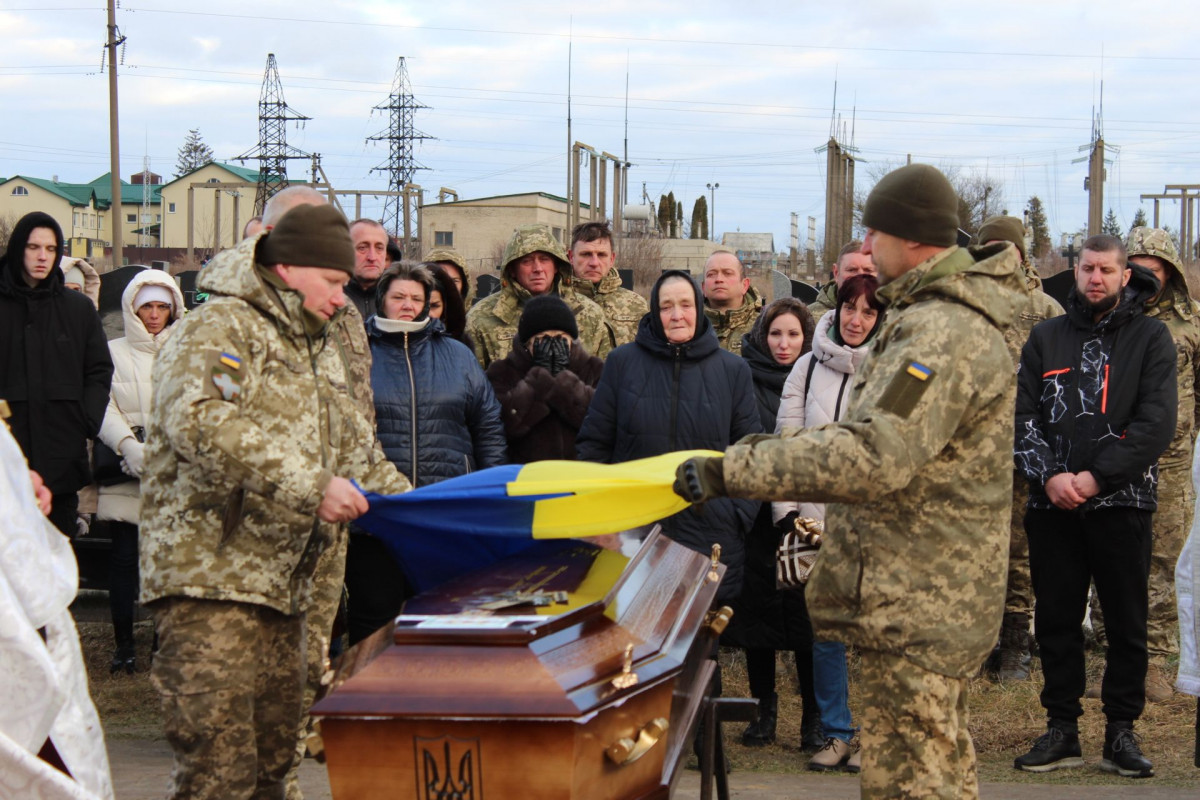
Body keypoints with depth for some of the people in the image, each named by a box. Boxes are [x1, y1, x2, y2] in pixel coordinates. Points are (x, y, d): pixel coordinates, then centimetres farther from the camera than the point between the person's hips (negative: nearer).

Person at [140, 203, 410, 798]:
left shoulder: (317, 353, 23)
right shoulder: (218, 328, -7)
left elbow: (355, 448, 30)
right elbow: (201, 423, -25)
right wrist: (310, 486, -27)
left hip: (282, 582, 9)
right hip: (211, 574, -9)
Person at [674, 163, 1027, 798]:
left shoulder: (943, 333, -22)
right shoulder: (938, 314, 13)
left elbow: (875, 456, -33)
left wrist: (735, 471, -32)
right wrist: (782, 446, 16)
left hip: (918, 607, -11)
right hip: (939, 598, 11)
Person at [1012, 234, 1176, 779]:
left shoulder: (1150, 337, 3)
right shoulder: (1046, 337, 12)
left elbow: (1157, 423, -7)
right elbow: (1023, 416, 6)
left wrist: (1097, 477, -15)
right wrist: (1047, 475, -11)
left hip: (1121, 504, -2)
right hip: (1052, 507, 2)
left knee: (1126, 625, 3)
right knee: (1056, 622, 7)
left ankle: (1121, 733, 12)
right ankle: (1062, 730, 16)